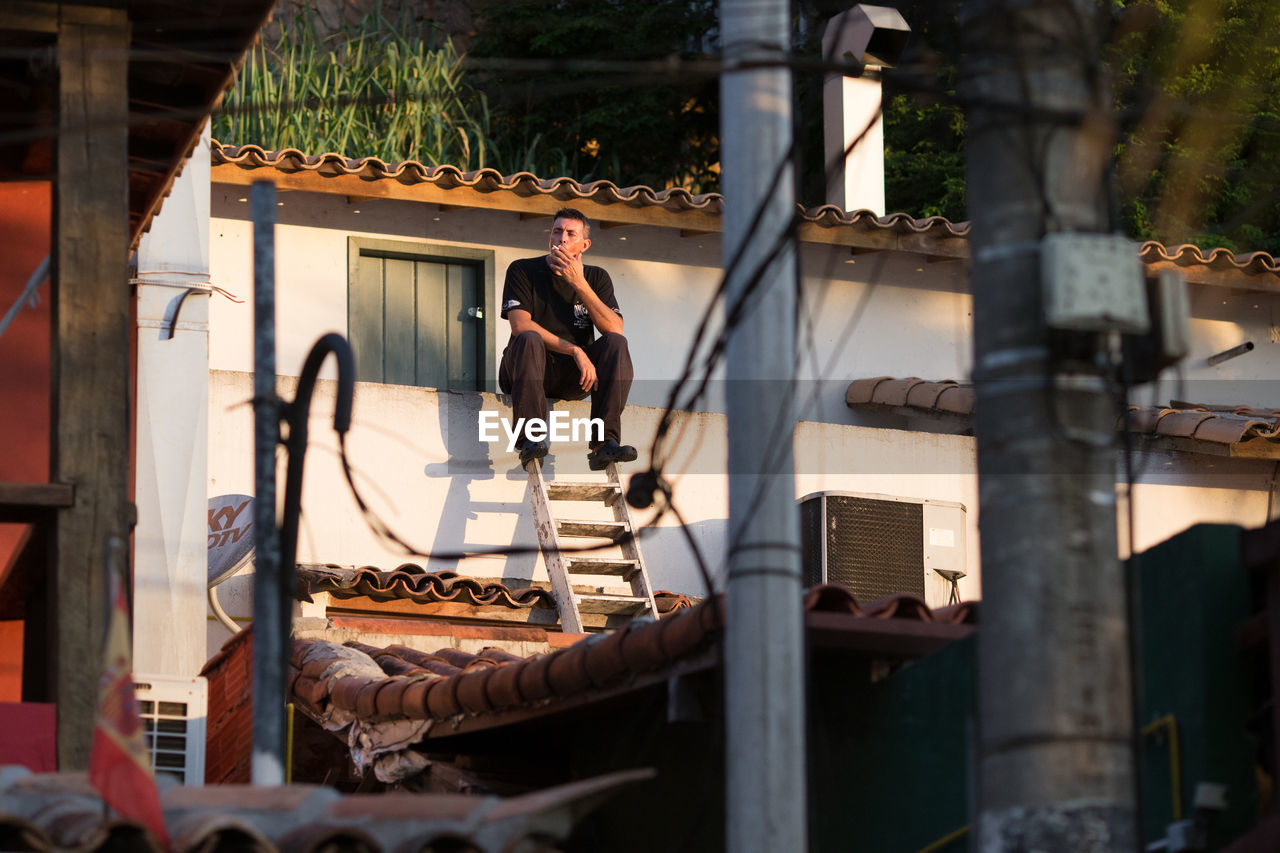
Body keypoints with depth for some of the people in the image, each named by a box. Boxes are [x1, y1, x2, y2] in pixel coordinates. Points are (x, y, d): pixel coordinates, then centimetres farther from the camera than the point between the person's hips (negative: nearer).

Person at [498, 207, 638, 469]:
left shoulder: (596, 278, 9)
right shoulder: (523, 271, 0)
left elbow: (614, 329, -8)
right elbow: (520, 325, -16)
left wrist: (579, 283, -16)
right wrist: (575, 351, -23)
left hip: (572, 378, 3)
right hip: (527, 372, -3)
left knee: (615, 343, -22)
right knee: (530, 339, -34)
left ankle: (605, 442, -34)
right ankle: (532, 437, -46)